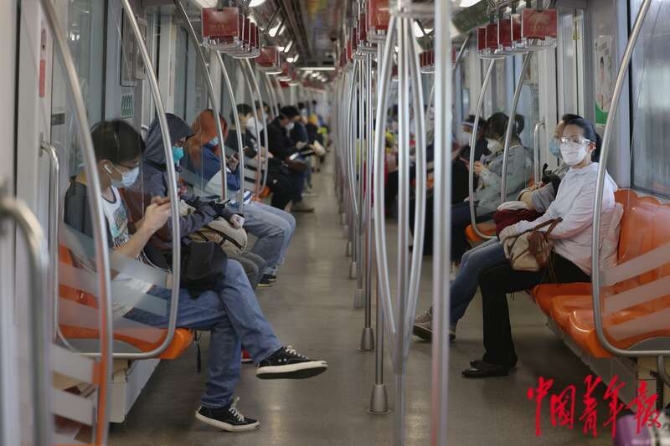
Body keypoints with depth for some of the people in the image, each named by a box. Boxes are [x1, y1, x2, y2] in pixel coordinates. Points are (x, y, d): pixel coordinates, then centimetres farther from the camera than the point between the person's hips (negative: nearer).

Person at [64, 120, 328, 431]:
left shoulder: (108, 187, 8)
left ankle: (269, 353, -3)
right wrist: (148, 228, -23)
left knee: (230, 271, -4)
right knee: (228, 309, -10)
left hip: (145, 279, 9)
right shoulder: (83, 203, -21)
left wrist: (151, 216, 0)